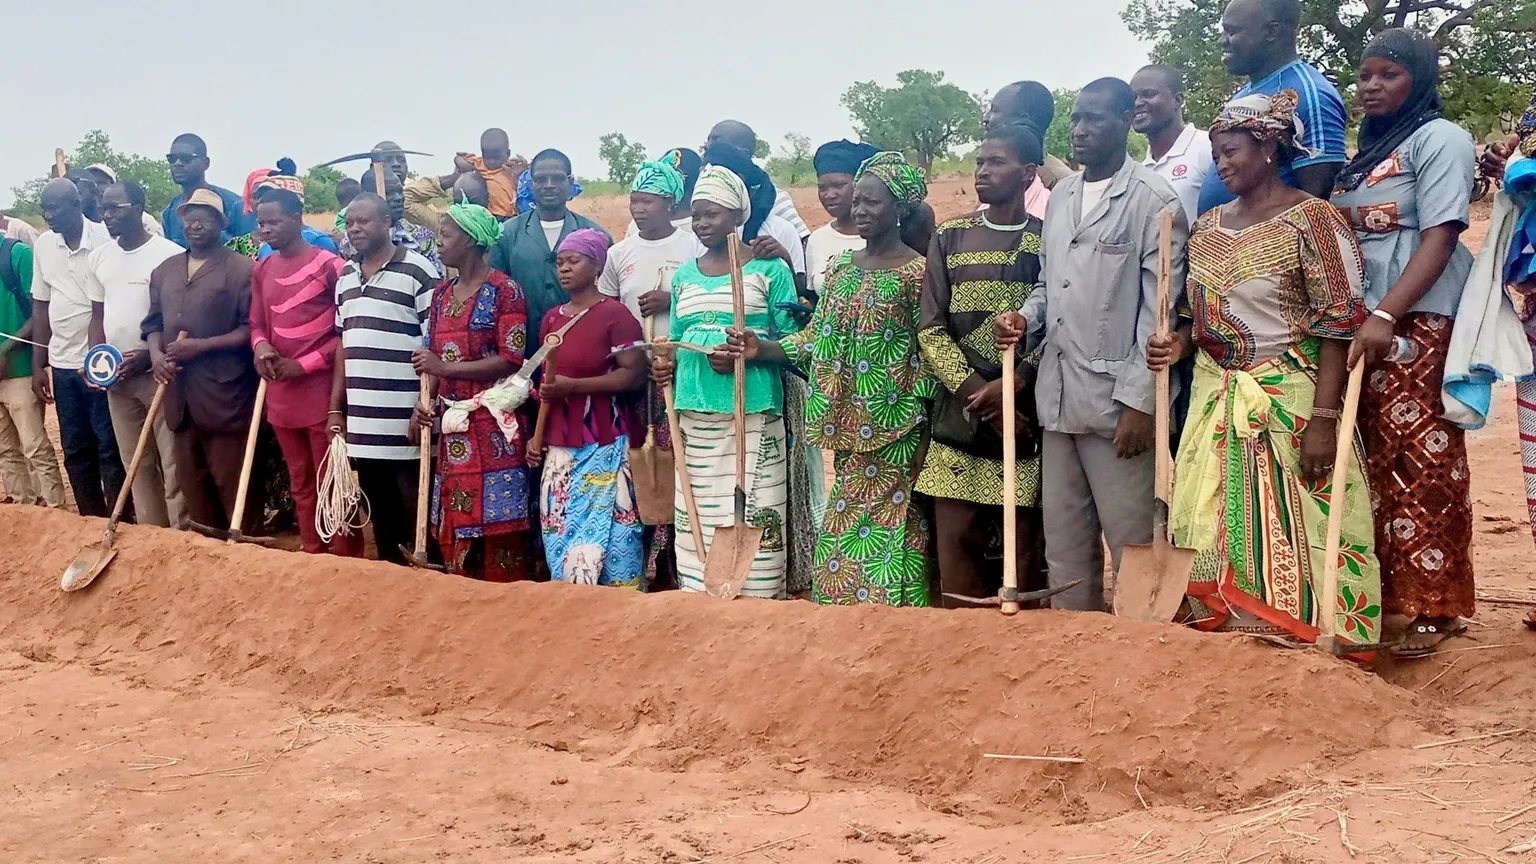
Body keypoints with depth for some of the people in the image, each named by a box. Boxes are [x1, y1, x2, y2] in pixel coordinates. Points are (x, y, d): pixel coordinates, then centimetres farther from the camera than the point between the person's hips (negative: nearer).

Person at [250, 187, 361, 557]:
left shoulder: (328, 264, -10)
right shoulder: (261, 270, 10)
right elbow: (257, 324, 17)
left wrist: (304, 364, -14)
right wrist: (261, 346, -7)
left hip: (321, 389, -6)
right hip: (280, 392, 7)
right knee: (300, 482, 15)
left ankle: (346, 558, 8)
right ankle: (313, 554, 25)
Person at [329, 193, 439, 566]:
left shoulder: (418, 270, -7)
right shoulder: (345, 276, 14)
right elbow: (344, 346, 18)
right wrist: (336, 408, 15)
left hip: (405, 419, -6)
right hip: (361, 419, 6)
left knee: (413, 506, 0)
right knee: (378, 509, 12)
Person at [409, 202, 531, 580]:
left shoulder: (503, 290, -7)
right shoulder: (441, 293, 15)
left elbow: (511, 360, -14)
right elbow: (433, 359, 18)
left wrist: (446, 367, -15)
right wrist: (424, 402, 0)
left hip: (492, 425, -7)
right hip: (452, 425, 7)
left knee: (497, 521, -4)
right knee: (454, 524, 8)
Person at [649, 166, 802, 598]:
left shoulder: (769, 268, 0)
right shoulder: (684, 275, 15)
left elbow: (792, 340, -1)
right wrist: (666, 366, 1)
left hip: (752, 413, -5)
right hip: (694, 413, 5)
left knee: (752, 517, -5)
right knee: (696, 518, 3)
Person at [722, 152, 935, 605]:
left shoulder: (916, 271, -7)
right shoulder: (841, 267, 11)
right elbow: (817, 338, 10)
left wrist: (921, 429, -10)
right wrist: (762, 348, -5)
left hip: (893, 425, -6)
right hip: (848, 424, 6)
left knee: (889, 528, -2)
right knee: (846, 527, 10)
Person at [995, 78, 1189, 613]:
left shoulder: (1154, 201, -6)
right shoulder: (1060, 195, 15)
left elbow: (1160, 309, -9)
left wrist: (1139, 402, -14)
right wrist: (1026, 316, 2)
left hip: (1116, 400, -7)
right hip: (1057, 395, 7)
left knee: (1130, 547, -1)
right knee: (1064, 544, 11)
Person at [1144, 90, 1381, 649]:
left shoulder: (1311, 219, -9)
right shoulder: (1209, 226, 11)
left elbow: (1338, 327, -13)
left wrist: (1323, 418, -20)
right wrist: (1179, 344, 0)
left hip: (1289, 402, -6)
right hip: (1218, 405, 6)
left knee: (1290, 539, -4)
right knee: (1217, 537, 8)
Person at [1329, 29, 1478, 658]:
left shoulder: (1439, 138, -2)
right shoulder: (1366, 152, 21)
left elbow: (1439, 238, -12)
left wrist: (1385, 316, -23)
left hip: (1420, 323, -7)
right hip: (1360, 324, 7)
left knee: (1425, 461, -6)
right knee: (1378, 461, 6)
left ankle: (1434, 605, -1)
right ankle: (1386, 592, 13)